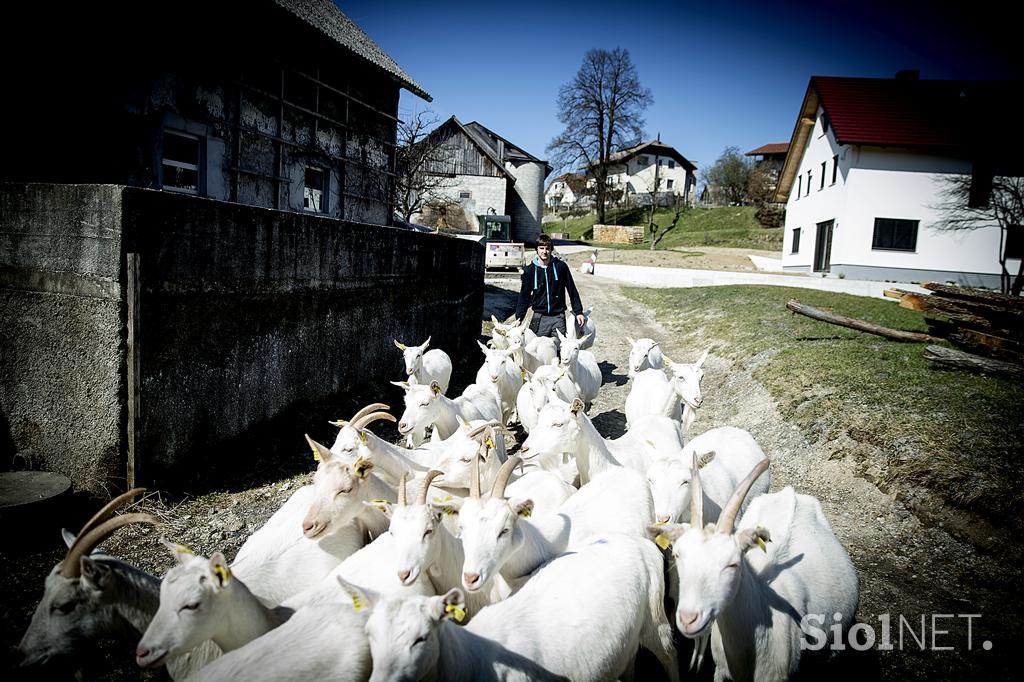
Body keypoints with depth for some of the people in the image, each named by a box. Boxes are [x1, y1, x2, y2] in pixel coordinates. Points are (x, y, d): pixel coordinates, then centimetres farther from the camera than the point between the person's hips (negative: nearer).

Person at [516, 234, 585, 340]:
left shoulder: (561, 266, 1)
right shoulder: (529, 270, 4)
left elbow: (572, 291, 7)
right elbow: (524, 296, 9)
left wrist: (578, 312, 4)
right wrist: (519, 317, 3)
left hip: (558, 317, 0)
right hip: (539, 317, 1)